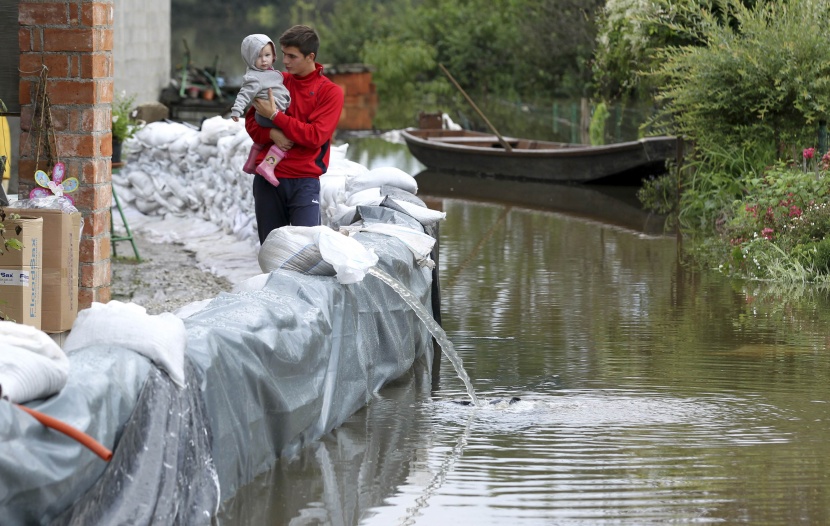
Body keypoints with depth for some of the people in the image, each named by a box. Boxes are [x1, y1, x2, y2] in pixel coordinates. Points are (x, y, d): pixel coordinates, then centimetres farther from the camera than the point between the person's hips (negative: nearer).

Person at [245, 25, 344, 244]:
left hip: (304, 181, -3)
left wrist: (275, 115, -12)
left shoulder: (330, 92, -1)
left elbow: (315, 136, -10)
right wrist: (271, 133, -12)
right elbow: (251, 121, 10)